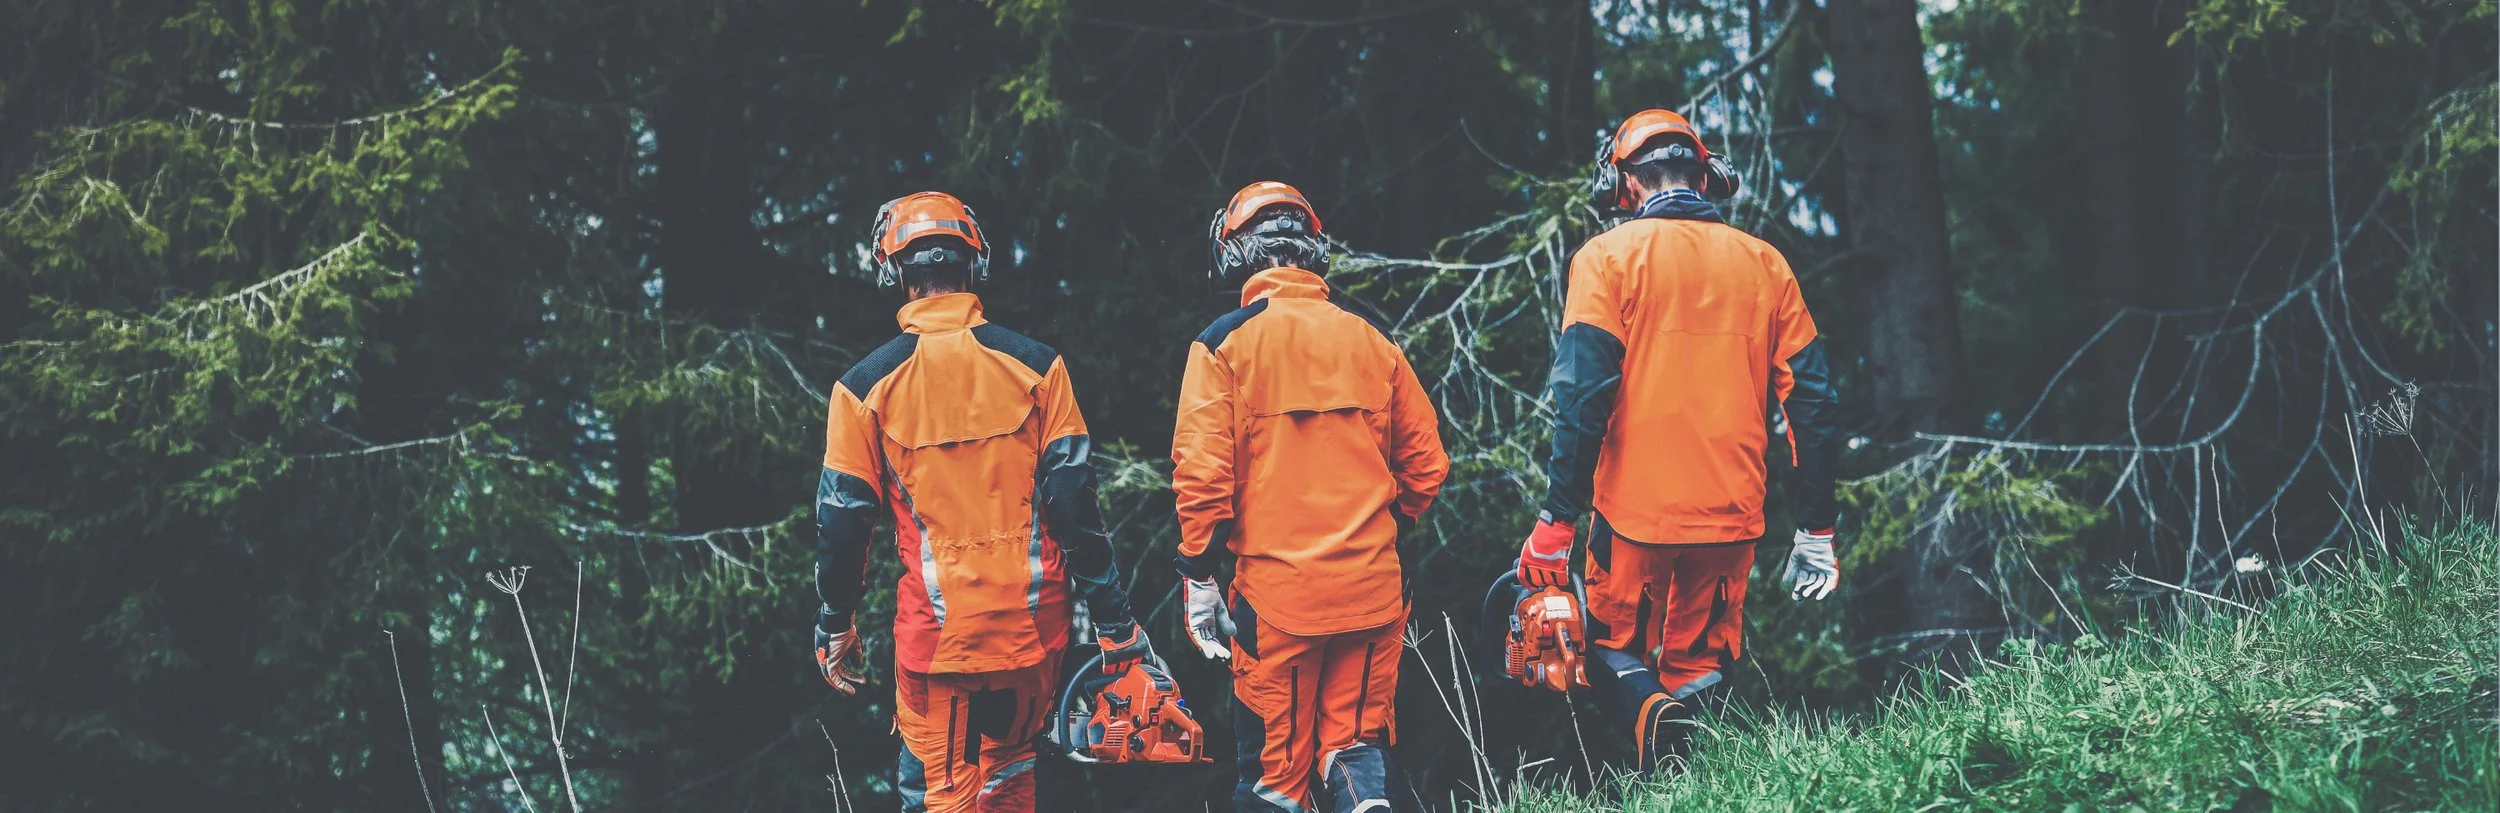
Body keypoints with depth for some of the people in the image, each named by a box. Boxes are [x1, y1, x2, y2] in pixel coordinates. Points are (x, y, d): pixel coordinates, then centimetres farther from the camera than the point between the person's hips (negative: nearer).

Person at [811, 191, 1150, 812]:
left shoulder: (866, 386, -4)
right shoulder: (1035, 365, -3)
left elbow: (843, 518, 0)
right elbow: (1075, 501, -5)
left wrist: (834, 627, 13)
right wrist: (1113, 620, 1)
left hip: (938, 627, -2)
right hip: (1033, 622, 2)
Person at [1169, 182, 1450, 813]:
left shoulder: (1224, 345, -4)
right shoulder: (1372, 342, 6)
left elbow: (1201, 474, -10)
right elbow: (1426, 463, 10)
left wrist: (1199, 576, -2)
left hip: (1275, 589, -3)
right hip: (1372, 587, 3)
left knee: (1276, 762, 6)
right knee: (1357, 739, 13)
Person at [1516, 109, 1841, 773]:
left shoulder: (1609, 257, -1)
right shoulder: (1765, 264, 9)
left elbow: (1583, 394, -11)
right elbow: (1810, 400, 6)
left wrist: (1557, 519, -9)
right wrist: (1816, 530, 11)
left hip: (1636, 510, -3)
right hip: (1732, 515, 3)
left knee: (1614, 647, 14)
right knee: (1699, 664, 16)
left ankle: (1651, 715, -18)